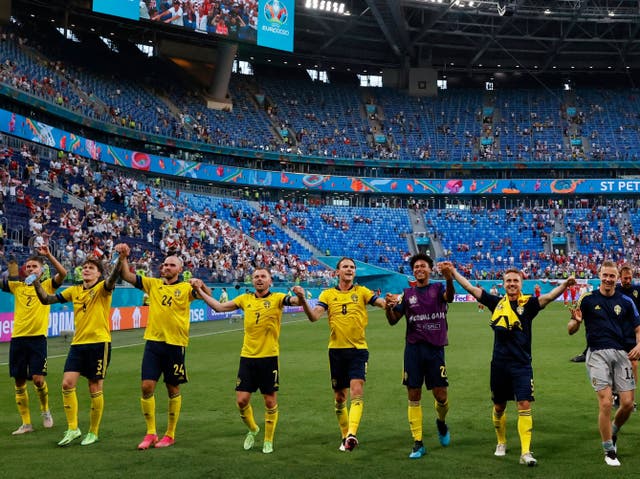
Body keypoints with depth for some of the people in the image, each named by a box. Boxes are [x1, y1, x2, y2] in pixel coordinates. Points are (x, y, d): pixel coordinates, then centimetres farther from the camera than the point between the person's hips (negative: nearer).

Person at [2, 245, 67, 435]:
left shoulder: (47, 285, 3)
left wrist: (48, 255, -21)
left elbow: (62, 273, -13)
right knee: (19, 382, 6)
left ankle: (45, 410, 19)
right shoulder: (17, 286, 13)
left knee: (38, 379, -10)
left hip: (37, 337, -4)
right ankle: (26, 423, 15)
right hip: (17, 338, 4)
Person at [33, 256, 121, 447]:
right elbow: (46, 299, 12)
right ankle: (72, 429, 7)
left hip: (99, 343, -5)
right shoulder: (74, 291, 11)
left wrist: (120, 260, -44)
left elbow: (112, 279, -27)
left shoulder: (102, 288, -4)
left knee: (95, 389, 2)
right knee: (67, 383, -6)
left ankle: (93, 432, 16)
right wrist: (36, 282, -2)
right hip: (78, 343, 5)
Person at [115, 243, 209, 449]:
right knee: (147, 386, -3)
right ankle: (150, 433, 11)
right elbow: (128, 276, 6)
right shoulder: (153, 284, 10)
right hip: (153, 341, 3)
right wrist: (123, 258, -9)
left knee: (173, 390, 7)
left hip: (175, 344, -3)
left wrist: (200, 284, -30)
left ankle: (170, 435, 19)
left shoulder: (185, 288, 1)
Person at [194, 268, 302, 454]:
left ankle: (268, 440, 22)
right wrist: (200, 292, 8)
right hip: (247, 357, 3)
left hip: (269, 357, -3)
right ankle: (252, 429, 30)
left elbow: (294, 301, -21)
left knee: (270, 401, 5)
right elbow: (219, 307, 12)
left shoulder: (277, 298, -3)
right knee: (242, 399, 1)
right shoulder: (245, 299, 7)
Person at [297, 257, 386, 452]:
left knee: (357, 391, -18)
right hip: (336, 350, 2)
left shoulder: (361, 291, 4)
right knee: (339, 397, 9)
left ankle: (352, 434, -28)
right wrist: (303, 301, -24)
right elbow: (314, 316, -6)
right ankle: (345, 437, 24)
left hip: (358, 349, -1)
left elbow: (382, 303, -10)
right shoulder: (328, 294, 6)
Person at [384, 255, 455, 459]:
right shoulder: (407, 293, 10)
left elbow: (449, 296, -20)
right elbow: (393, 321, 7)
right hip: (413, 349, 2)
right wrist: (388, 306, -16)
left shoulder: (438, 288, 4)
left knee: (441, 396, -1)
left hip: (435, 348, -2)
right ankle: (418, 443, 9)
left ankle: (441, 422, 33)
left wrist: (449, 278, -42)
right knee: (413, 396, 1)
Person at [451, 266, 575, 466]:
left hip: (522, 365, -3)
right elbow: (471, 288, 7)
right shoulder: (497, 302, 4)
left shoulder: (528, 303, -4)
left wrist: (564, 285, -40)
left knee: (524, 405, -9)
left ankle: (526, 452, -4)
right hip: (499, 364, 3)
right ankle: (501, 443, 36)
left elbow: (547, 297, -22)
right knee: (499, 406, 15)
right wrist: (453, 271, 7)